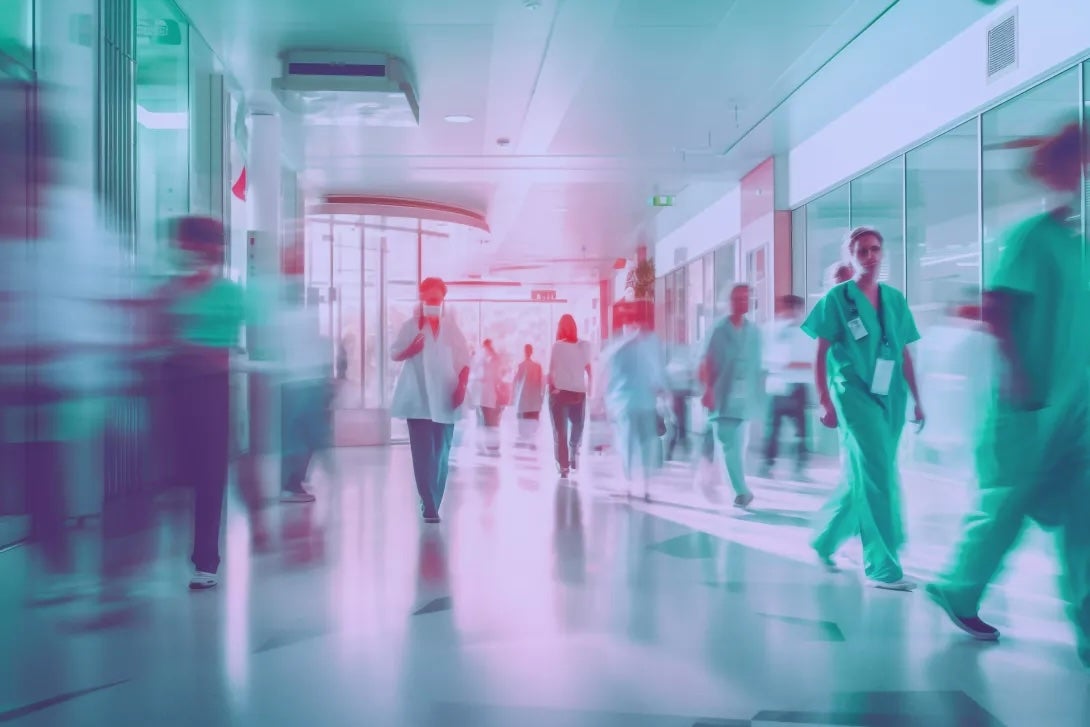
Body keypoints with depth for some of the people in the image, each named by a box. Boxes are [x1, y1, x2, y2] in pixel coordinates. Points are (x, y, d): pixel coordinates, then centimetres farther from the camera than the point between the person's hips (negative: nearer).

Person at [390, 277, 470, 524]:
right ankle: (429, 506, -7)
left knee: (441, 455, 7)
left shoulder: (451, 327, 7)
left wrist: (462, 386, -8)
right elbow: (394, 354, 5)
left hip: (444, 400, 2)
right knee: (423, 454, -7)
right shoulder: (411, 325, 5)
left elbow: (464, 360, 5)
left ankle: (432, 505, 18)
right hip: (418, 399, -2)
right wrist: (410, 350, -16)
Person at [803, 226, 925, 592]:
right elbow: (821, 354, -3)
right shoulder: (837, 298, -1)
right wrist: (825, 403, -10)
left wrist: (917, 399, 10)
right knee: (878, 476, -10)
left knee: (861, 476, 12)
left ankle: (824, 540, 30)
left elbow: (905, 354, 14)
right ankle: (884, 566, -4)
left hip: (890, 397, 5)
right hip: (855, 394, -5)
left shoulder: (895, 299, 12)